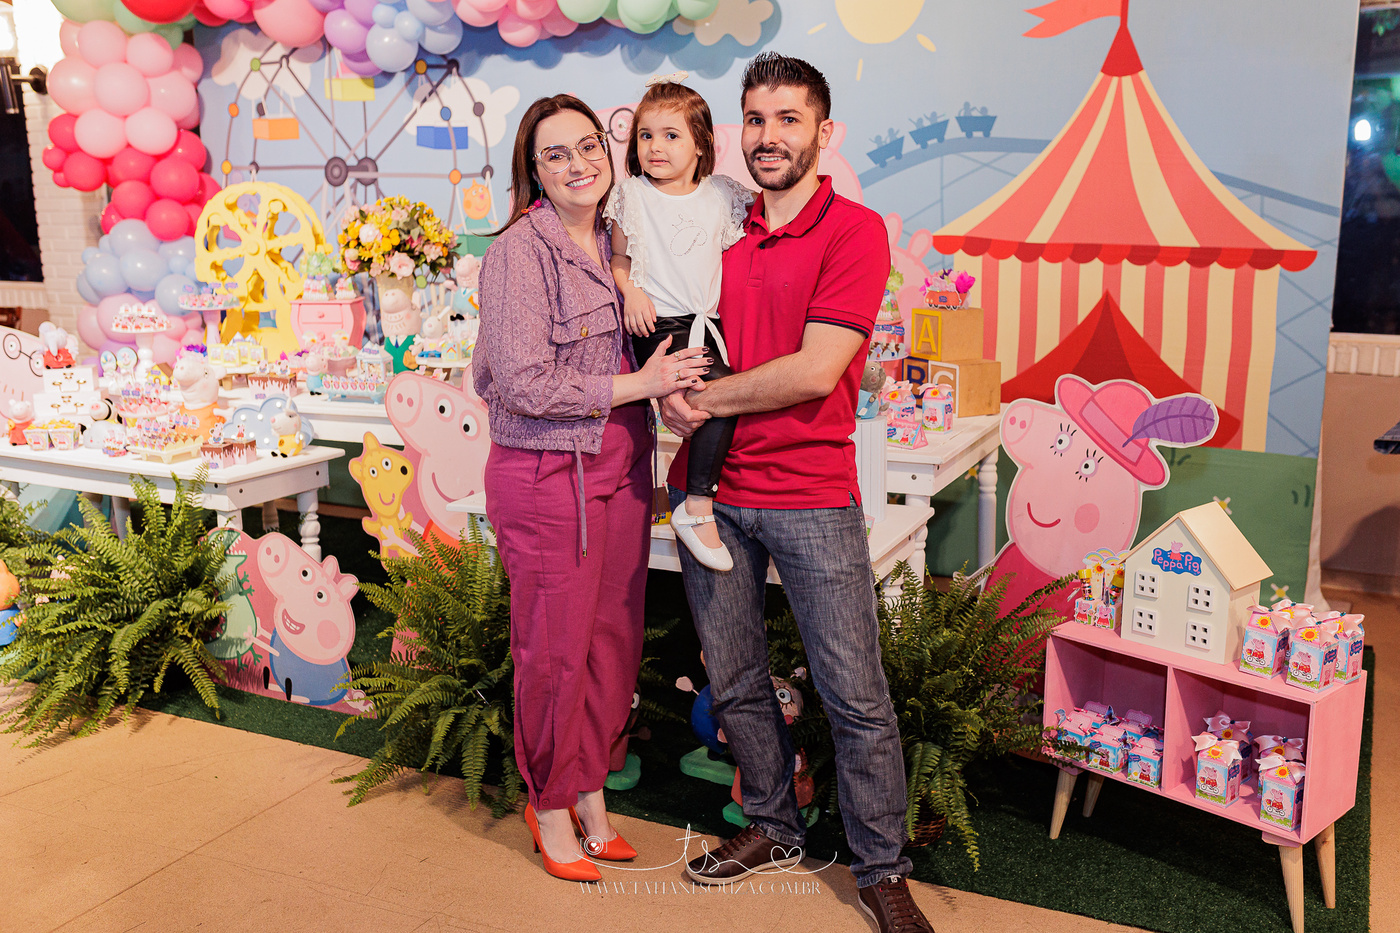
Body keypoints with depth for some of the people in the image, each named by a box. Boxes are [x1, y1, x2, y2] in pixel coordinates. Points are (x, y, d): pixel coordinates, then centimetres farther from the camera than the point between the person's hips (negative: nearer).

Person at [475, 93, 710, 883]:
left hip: (622, 468, 7)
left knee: (614, 641, 13)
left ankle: (590, 793, 33)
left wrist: (673, 381, 1)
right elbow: (527, 386, -19)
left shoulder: (615, 241, 9)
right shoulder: (521, 250, -12)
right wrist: (638, 385, -14)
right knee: (556, 652, 5)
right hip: (549, 473, -6)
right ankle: (549, 805, 27)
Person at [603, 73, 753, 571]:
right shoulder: (631, 195, 4)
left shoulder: (721, 194, 10)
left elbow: (738, 249, 23)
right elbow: (619, 259, 8)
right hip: (659, 324, -5)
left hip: (709, 322, 5)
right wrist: (631, 291, -8)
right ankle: (698, 507, -16)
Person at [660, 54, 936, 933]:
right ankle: (774, 827, 35)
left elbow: (815, 371, -15)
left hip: (811, 498, -5)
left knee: (857, 697, 2)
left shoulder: (856, 230, -6)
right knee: (735, 682, 15)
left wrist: (704, 399, -7)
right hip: (710, 491, 5)